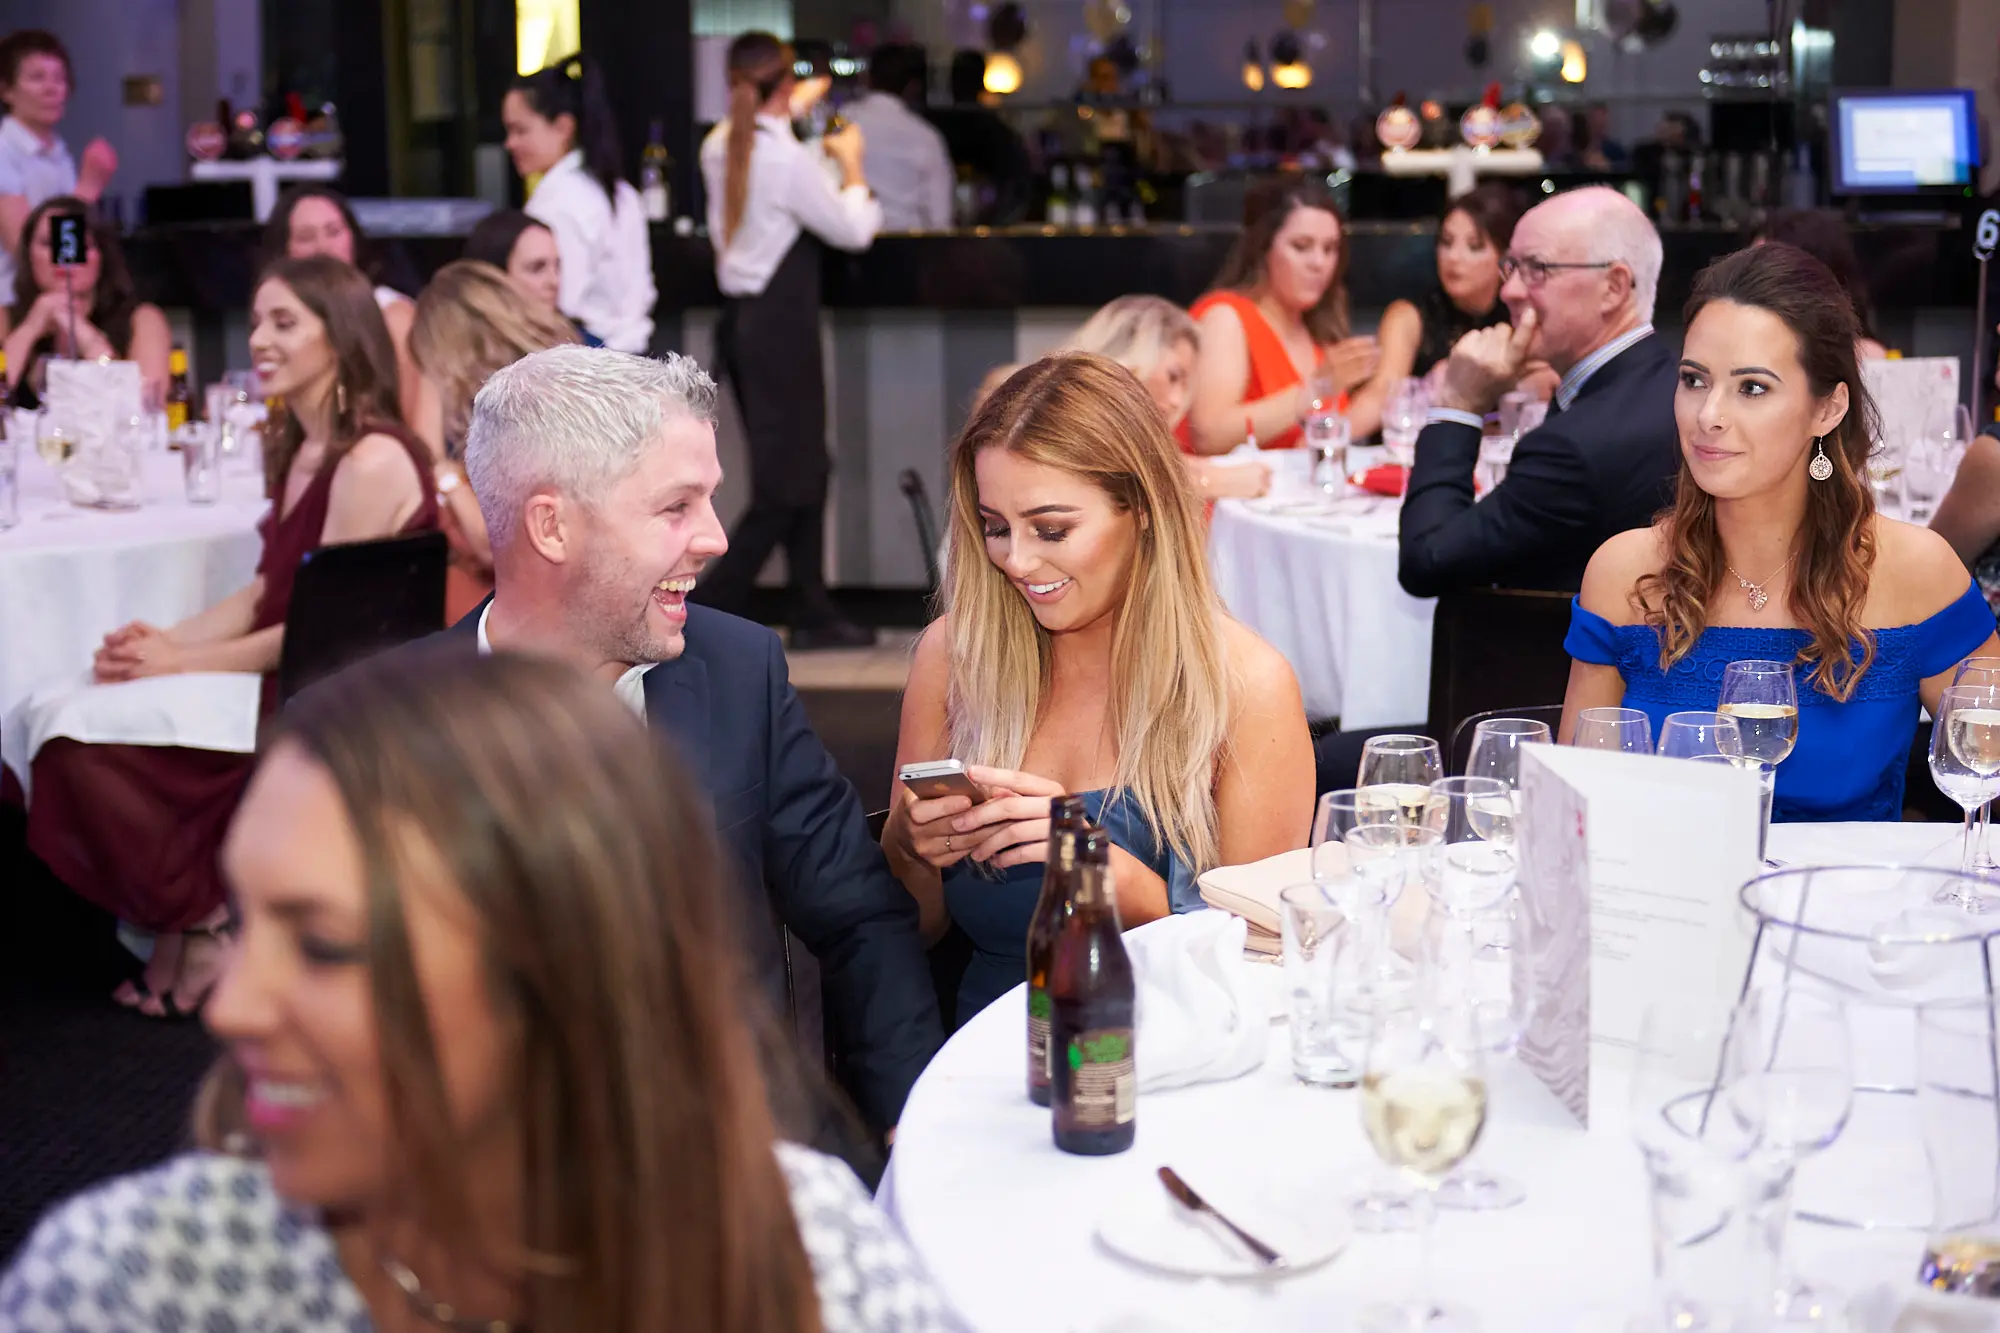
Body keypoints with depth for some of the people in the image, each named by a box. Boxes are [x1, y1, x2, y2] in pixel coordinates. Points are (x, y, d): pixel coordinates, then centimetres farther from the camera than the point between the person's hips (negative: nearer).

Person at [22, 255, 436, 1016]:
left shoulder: (372, 462, -16)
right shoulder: (298, 451, 13)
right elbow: (266, 594, 13)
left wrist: (176, 664, -14)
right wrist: (166, 640, -3)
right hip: (281, 687, 9)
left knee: (92, 749, -18)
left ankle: (205, 924, -1)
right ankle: (194, 913, 0)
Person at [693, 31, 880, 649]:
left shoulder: (720, 148, 4)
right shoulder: (789, 159, -19)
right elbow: (853, 229, -8)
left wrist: (788, 114, 42)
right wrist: (851, 165, 7)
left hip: (739, 317, 9)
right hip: (780, 325, -9)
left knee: (805, 468, 15)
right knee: (784, 482, -2)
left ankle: (813, 613, 20)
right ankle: (714, 611, -3)